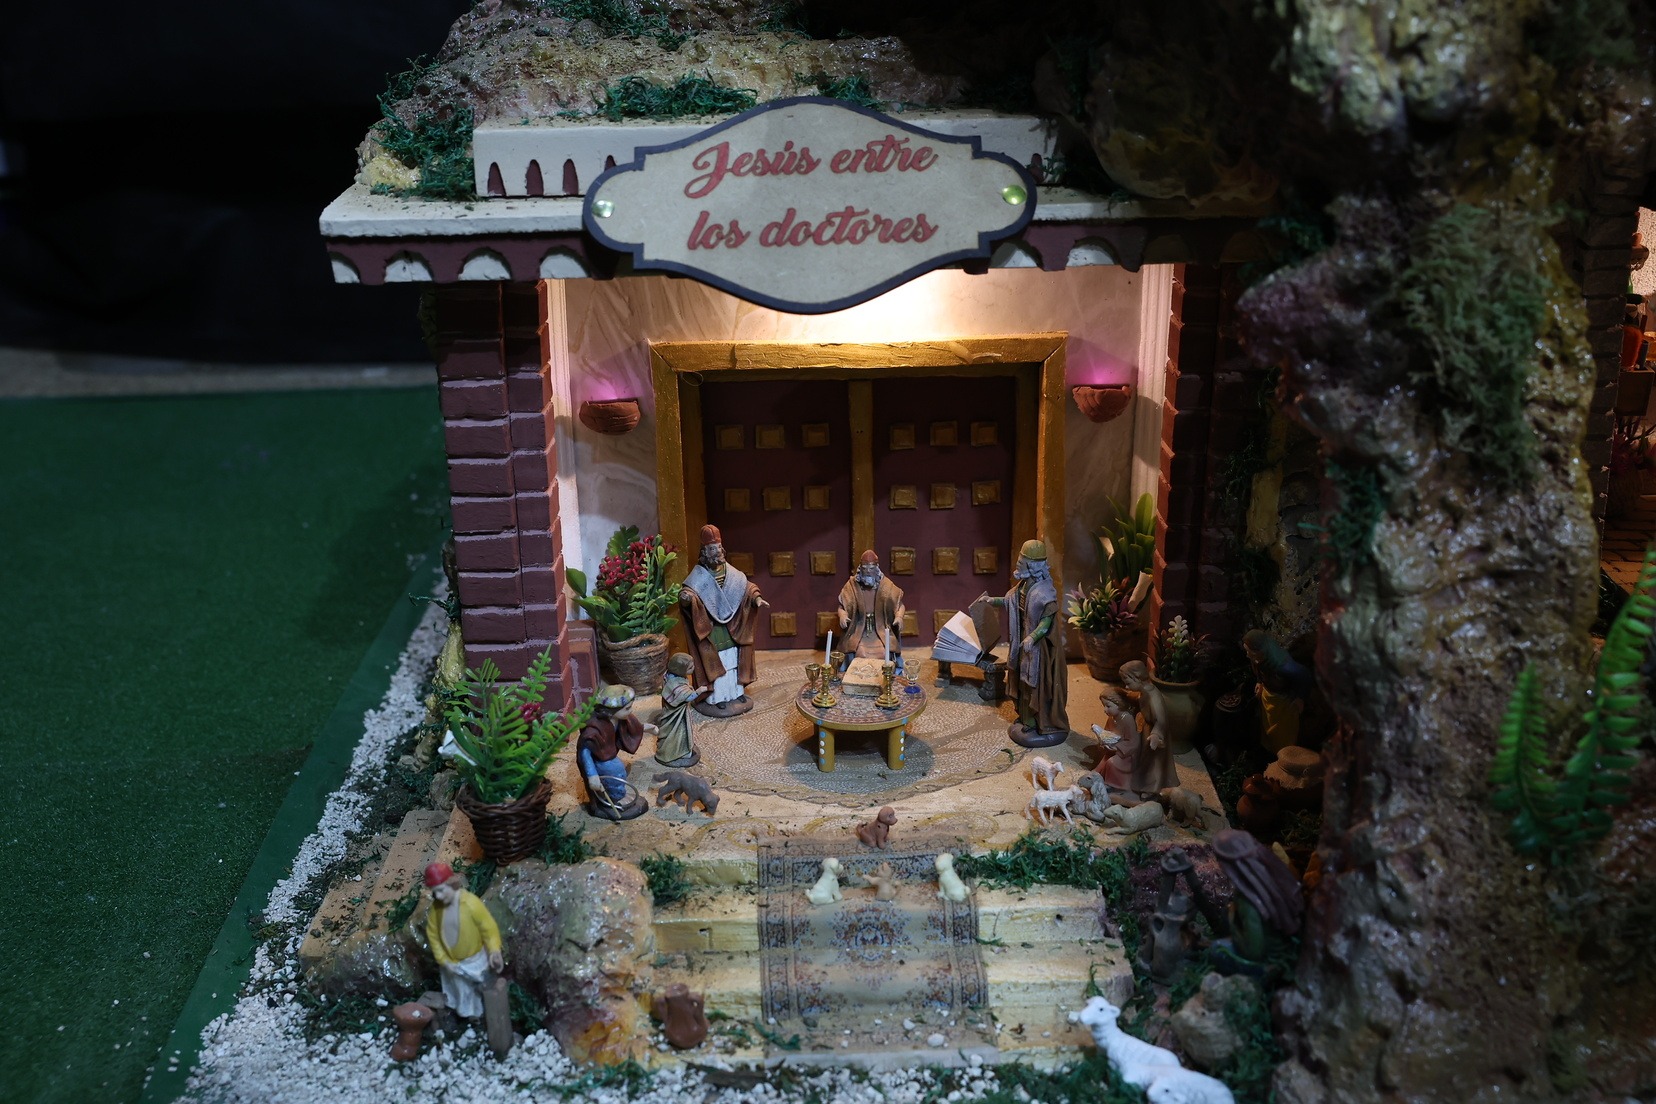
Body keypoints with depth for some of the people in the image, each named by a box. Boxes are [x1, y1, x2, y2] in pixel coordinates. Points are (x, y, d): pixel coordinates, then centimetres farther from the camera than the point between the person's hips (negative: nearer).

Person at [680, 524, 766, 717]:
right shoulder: (698, 576, -13)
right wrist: (686, 597, -48)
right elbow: (687, 592, -23)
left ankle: (736, 692, 26)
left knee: (734, 659, 14)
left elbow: (746, 586, 8)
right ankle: (716, 697, 9)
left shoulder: (731, 572, 3)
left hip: (731, 627, 5)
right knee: (715, 662, 0)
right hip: (710, 628, -5)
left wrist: (757, 598, -10)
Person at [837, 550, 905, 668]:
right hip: (858, 631, 0)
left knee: (885, 654, -24)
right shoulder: (852, 584, 0)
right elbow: (842, 606, 6)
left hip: (882, 630, 0)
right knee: (858, 655, -25)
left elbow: (899, 603, 8)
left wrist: (899, 616, -12)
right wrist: (843, 616, -17)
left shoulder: (885, 584, 1)